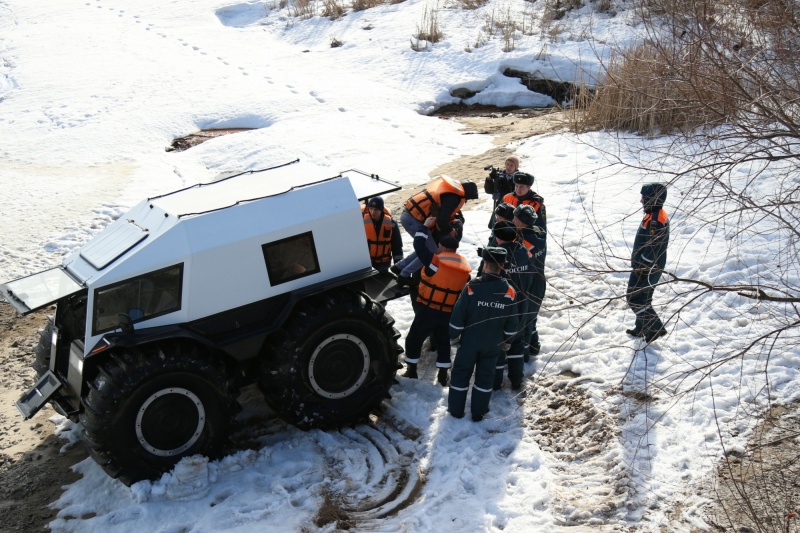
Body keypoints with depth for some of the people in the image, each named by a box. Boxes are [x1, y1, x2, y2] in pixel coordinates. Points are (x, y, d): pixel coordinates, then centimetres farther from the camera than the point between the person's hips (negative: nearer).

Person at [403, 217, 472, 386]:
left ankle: (411, 371, 17)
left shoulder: (435, 261, -15)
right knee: (443, 342, 20)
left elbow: (419, 245, -5)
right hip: (449, 313, 5)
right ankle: (443, 376, 21)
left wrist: (426, 226, 8)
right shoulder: (465, 268, 3)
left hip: (428, 309, -5)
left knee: (414, 339, 12)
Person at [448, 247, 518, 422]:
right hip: (494, 344, 2)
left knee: (461, 374, 13)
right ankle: (478, 413, 23)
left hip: (469, 341, -2)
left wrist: (454, 336, 1)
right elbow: (511, 323, -1)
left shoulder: (472, 287, -19)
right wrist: (506, 341, 15)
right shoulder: (509, 292, -10)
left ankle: (456, 410, 22)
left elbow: (458, 316, -14)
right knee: (485, 377, 15)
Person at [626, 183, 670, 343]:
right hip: (654, 267, 10)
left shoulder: (654, 221, -27)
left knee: (634, 298, 0)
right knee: (643, 297, 20)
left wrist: (640, 269, -20)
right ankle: (641, 328, 32)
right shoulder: (659, 215, 6)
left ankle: (654, 328, 3)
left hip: (646, 269, -10)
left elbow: (651, 248, -26)